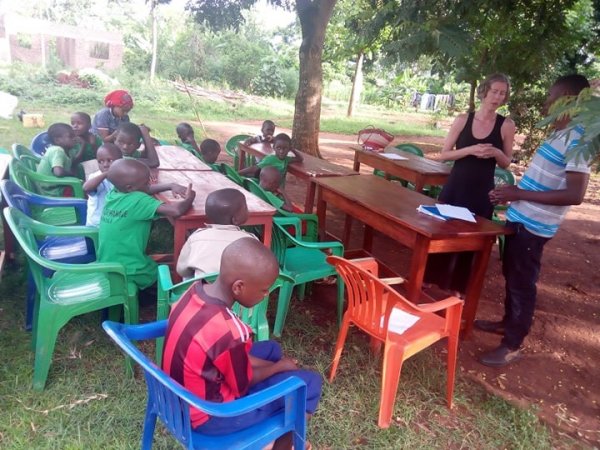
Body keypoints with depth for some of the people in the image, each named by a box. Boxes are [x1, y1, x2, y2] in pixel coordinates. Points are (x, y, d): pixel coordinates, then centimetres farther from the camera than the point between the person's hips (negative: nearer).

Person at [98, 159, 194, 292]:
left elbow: (144, 190, 14)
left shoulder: (113, 193, -2)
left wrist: (171, 186, 2)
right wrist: (189, 198, -15)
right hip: (129, 274, -7)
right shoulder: (138, 201, -25)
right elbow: (177, 210, -35)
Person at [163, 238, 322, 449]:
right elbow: (243, 385, -15)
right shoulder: (227, 332, -35)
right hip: (207, 415, -8)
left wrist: (273, 365, 2)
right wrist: (279, 367, 2)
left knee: (271, 349, 19)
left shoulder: (196, 291, -10)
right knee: (310, 382, -4)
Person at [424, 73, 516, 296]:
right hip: (455, 186, 0)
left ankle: (457, 286, 24)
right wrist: (470, 150, -18)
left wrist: (496, 153, -17)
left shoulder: (506, 125, -2)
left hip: (482, 192, 0)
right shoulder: (463, 119, -1)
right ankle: (431, 280, 24)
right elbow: (444, 154, -2)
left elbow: (507, 163, 5)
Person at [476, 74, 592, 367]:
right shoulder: (558, 135, 11)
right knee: (511, 275, 21)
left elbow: (574, 195, -26)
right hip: (522, 219, 9)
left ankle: (512, 345, 15)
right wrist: (513, 192, 7)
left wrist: (518, 194, -23)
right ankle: (508, 322, 39)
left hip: (533, 225, -9)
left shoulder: (576, 140, -19)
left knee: (522, 283, 1)